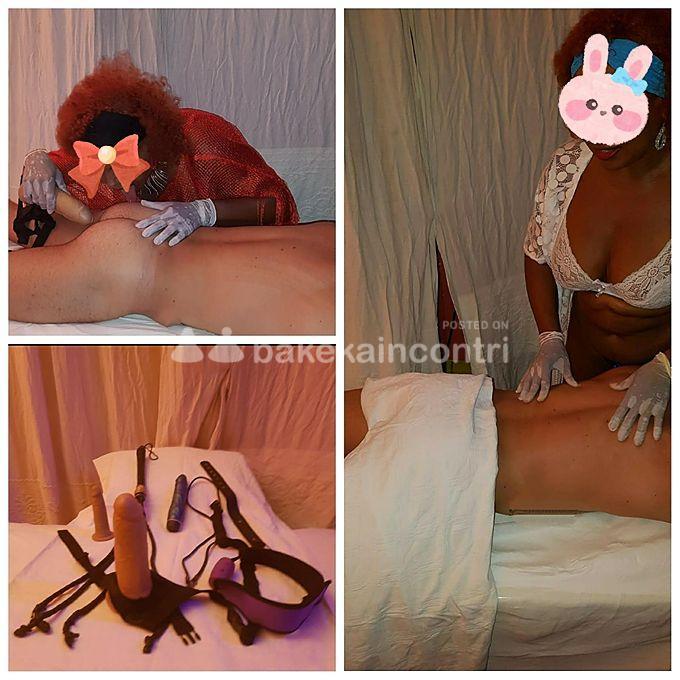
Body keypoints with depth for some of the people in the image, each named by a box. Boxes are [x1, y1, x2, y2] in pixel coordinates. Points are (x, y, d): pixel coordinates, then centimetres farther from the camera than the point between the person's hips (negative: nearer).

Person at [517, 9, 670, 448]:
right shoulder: (567, 165, -14)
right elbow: (537, 255, 0)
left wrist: (665, 368, -32)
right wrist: (550, 341, -10)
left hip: (662, 363, -3)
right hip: (584, 360, 3)